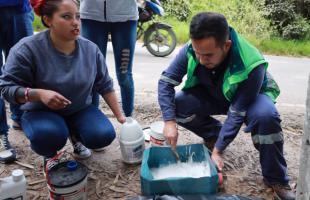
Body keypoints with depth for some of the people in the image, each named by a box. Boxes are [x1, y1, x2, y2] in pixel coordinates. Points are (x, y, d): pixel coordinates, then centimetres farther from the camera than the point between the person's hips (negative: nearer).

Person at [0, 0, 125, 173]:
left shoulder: (91, 49, -9)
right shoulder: (28, 48, -21)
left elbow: (105, 85, 0)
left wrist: (120, 116, -1)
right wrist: (39, 93, -34)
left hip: (81, 110, 3)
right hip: (42, 112, -3)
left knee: (104, 136, -21)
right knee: (49, 135, -35)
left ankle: (75, 135, 15)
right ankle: (50, 155, 4)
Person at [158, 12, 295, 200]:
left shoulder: (251, 66, -38)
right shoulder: (191, 50, -28)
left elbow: (236, 113, -32)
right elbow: (166, 81, -20)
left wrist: (218, 150, -31)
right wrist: (170, 121, -30)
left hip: (251, 97, -3)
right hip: (212, 95, 4)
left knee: (266, 116, -38)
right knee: (177, 104, -22)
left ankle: (276, 179, -14)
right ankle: (214, 133, 7)